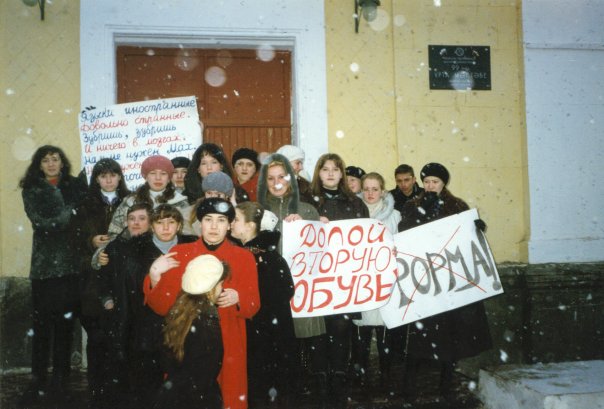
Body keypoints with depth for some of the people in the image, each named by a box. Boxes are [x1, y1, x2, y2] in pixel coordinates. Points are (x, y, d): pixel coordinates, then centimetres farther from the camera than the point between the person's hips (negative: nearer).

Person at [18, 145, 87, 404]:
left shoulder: (76, 186, 13)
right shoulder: (31, 190, 9)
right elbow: (40, 223, -5)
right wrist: (70, 213, -8)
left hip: (71, 262, 1)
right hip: (45, 264, -1)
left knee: (66, 322, 3)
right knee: (42, 324, -3)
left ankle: (60, 379, 12)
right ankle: (38, 382, 5)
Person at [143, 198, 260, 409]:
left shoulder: (244, 257, 2)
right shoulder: (179, 253, 2)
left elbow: (253, 307, 0)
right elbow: (162, 306, -1)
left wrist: (237, 299, -20)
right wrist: (155, 275, -17)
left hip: (227, 349, 0)